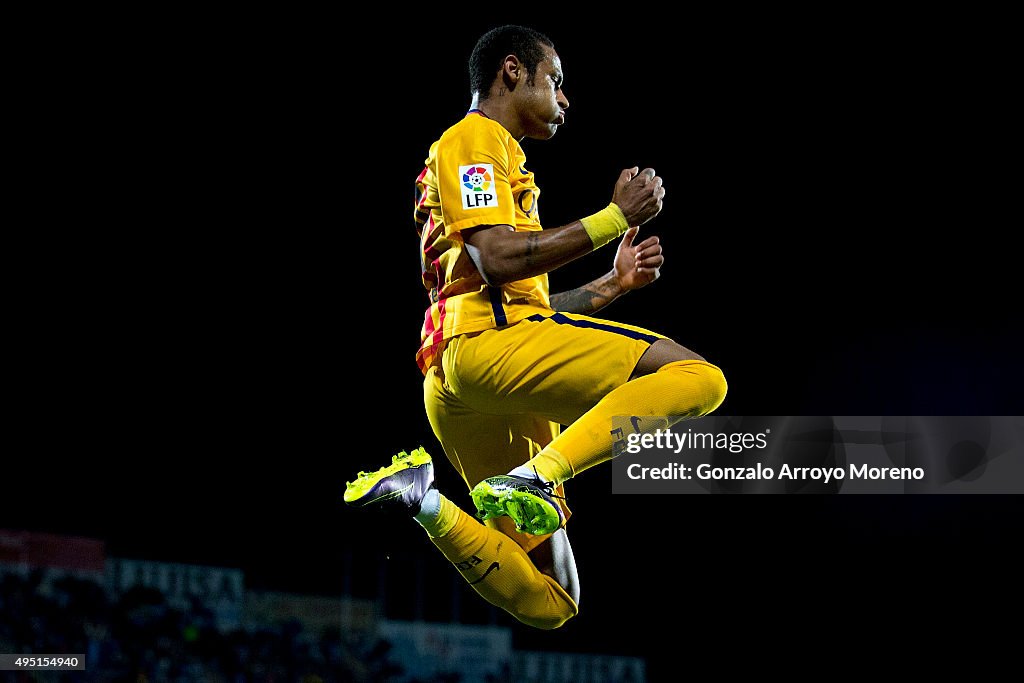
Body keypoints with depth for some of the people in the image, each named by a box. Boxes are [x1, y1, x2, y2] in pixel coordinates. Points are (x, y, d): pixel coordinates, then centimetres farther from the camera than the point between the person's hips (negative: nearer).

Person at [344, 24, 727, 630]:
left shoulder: (496, 154, 35)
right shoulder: (473, 139, 6)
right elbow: (495, 260, -11)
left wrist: (614, 283, 22)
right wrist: (614, 218, -7)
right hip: (486, 344, -9)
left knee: (549, 603, 4)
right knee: (696, 376, -23)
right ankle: (534, 477, -31)